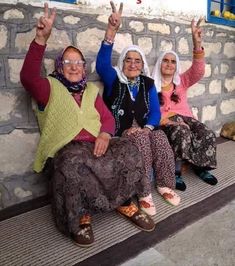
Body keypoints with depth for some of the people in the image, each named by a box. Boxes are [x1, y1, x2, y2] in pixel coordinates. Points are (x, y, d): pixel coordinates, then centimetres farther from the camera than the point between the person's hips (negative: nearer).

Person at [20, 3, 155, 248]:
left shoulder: (91, 90, 22)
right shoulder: (50, 88, 9)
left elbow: (108, 118, 14)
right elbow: (27, 77, -13)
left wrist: (104, 135, -11)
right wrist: (41, 39, -24)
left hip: (95, 143, 4)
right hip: (67, 148, -4)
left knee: (129, 150, -22)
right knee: (73, 163, -38)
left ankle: (125, 203, -7)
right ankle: (81, 216, -17)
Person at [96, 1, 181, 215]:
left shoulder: (148, 84, 11)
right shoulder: (113, 80, 2)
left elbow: (155, 112, 5)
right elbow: (102, 63, -20)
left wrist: (147, 127, -18)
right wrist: (112, 29, -30)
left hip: (144, 131, 3)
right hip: (119, 133, -3)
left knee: (160, 137, -27)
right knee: (141, 139, -32)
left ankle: (165, 185, -13)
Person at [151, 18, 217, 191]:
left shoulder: (181, 81, 16)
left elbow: (198, 72, -4)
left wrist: (197, 44, -18)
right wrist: (165, 120, -21)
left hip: (185, 117, 5)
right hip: (165, 121, -4)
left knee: (208, 135, -23)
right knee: (183, 135, -37)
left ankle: (201, 167, -1)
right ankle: (176, 172, -20)